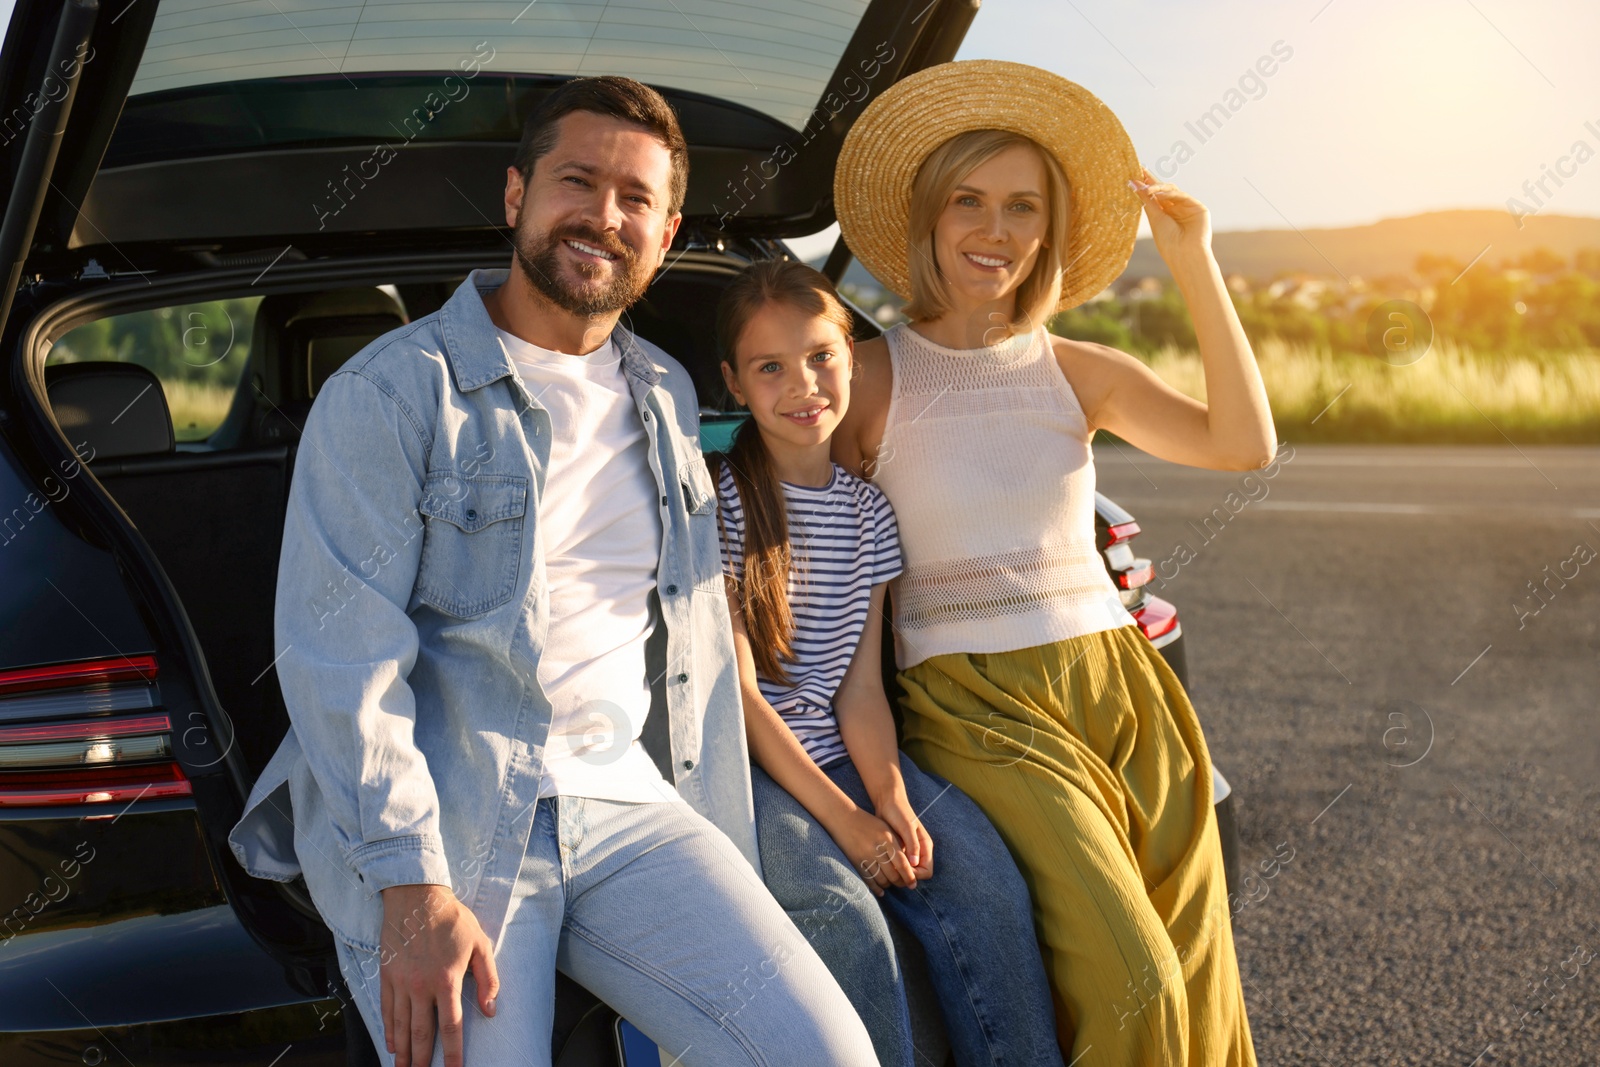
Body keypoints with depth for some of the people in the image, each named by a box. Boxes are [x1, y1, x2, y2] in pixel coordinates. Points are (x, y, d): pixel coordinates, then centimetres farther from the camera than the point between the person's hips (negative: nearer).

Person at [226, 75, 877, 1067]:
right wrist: (413, 888, -19)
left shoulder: (667, 398, 17)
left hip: (621, 800, 5)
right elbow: (340, 654, -11)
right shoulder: (390, 392, -3)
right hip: (429, 819, -4)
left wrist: (723, 863, 15)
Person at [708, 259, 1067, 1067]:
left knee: (985, 884, -18)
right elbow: (739, 694, -10)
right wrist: (843, 819, -15)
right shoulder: (719, 502, -6)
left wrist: (893, 800, -12)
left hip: (840, 756, 5)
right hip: (744, 767, -5)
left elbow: (860, 688, 6)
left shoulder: (866, 511, 9)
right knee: (846, 920, -29)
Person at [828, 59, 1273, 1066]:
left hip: (1121, 689, 4)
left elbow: (1243, 443, -4)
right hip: (977, 708, -4)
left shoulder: (1077, 371, 11)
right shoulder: (872, 377, 2)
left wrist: (1194, 263, -6)